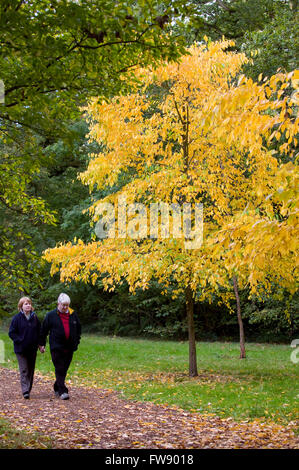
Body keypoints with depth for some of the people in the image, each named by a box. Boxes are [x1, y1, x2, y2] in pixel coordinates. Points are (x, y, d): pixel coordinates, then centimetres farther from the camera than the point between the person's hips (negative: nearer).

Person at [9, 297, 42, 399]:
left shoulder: (35, 318, 7)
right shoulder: (17, 318, -5)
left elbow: (39, 332, 15)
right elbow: (11, 333, -4)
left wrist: (37, 343, 2)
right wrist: (20, 341, -14)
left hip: (32, 348, 4)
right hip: (21, 349, -4)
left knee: (31, 370, 10)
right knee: (24, 370, -8)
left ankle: (28, 389, 22)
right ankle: (25, 391, -13)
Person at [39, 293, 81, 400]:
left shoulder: (73, 315, 8)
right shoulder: (51, 315, -2)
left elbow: (78, 329, 20)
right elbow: (43, 330, 4)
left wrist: (76, 342, 16)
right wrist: (42, 344, 2)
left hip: (69, 347, 4)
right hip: (56, 348, -4)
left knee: (64, 369, 10)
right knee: (59, 369, -9)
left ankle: (57, 388, 26)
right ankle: (62, 391, -11)